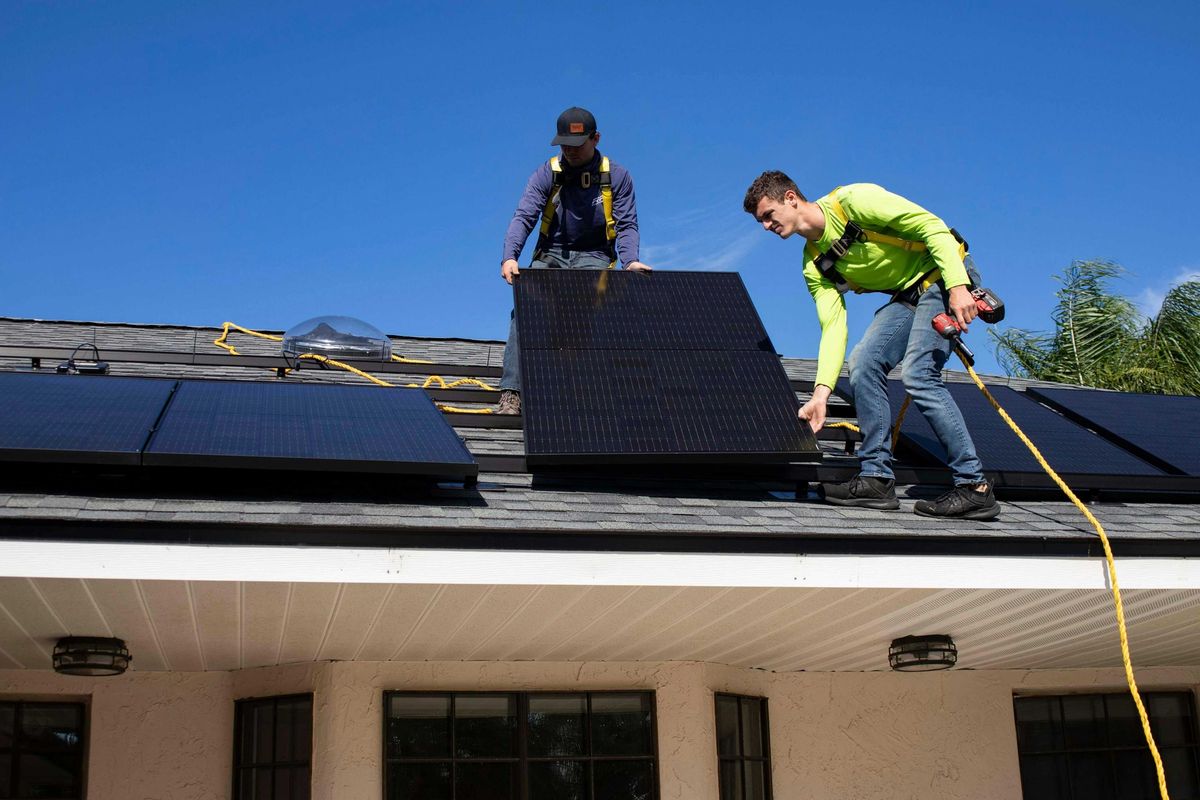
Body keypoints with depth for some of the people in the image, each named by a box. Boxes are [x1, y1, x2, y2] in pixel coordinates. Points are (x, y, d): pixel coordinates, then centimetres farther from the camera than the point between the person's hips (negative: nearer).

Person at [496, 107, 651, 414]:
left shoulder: (616, 176, 3)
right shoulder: (546, 174, 3)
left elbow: (627, 225, -2)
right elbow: (523, 217, -8)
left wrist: (630, 261, -23)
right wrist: (509, 257, -28)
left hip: (594, 258, -1)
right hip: (550, 257, 1)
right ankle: (512, 392, -33)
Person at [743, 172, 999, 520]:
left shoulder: (853, 200, -20)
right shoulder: (815, 266, 3)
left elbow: (932, 225, -20)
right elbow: (833, 326, -3)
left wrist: (957, 286, -29)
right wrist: (820, 394, -13)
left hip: (946, 277, -8)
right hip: (907, 295, 8)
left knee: (918, 373, -21)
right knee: (863, 365, -7)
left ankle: (975, 487, -16)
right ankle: (876, 478, -1)